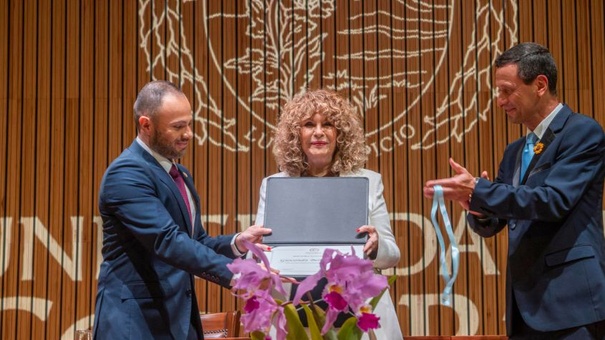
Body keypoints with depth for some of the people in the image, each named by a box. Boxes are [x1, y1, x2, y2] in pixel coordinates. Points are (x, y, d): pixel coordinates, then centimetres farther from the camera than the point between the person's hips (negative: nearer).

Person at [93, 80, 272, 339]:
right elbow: (167, 241, -26)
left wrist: (236, 244, -3)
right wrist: (235, 274, -32)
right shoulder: (126, 173, -15)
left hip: (179, 317, 9)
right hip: (136, 319, -8)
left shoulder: (179, 174, 14)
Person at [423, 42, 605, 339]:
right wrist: (477, 206, -6)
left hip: (570, 301, -7)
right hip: (525, 303, 7)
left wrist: (478, 191, -20)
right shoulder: (514, 152, 18)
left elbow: (555, 200, -18)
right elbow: (491, 225, 18)